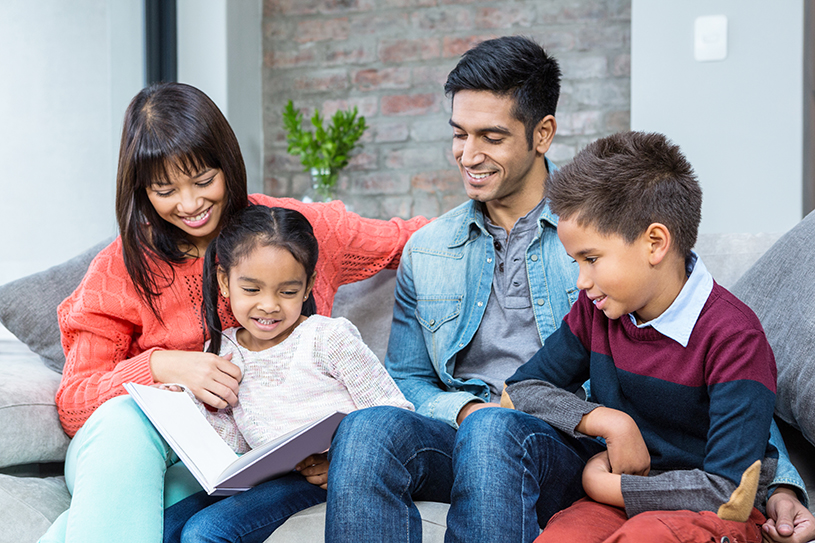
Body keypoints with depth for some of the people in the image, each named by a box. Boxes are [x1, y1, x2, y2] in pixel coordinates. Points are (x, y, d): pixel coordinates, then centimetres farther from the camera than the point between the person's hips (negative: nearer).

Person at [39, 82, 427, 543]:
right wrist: (159, 366, -21)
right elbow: (73, 402, -4)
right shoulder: (121, 270, 0)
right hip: (125, 450, 1)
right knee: (123, 416, -36)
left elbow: (401, 240, 16)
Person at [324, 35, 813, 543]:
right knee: (368, 427, -30)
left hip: (576, 449, -3)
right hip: (464, 437, 3)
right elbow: (408, 380, 19)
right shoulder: (426, 252, 15)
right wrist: (464, 409, -6)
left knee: (494, 431, -37)